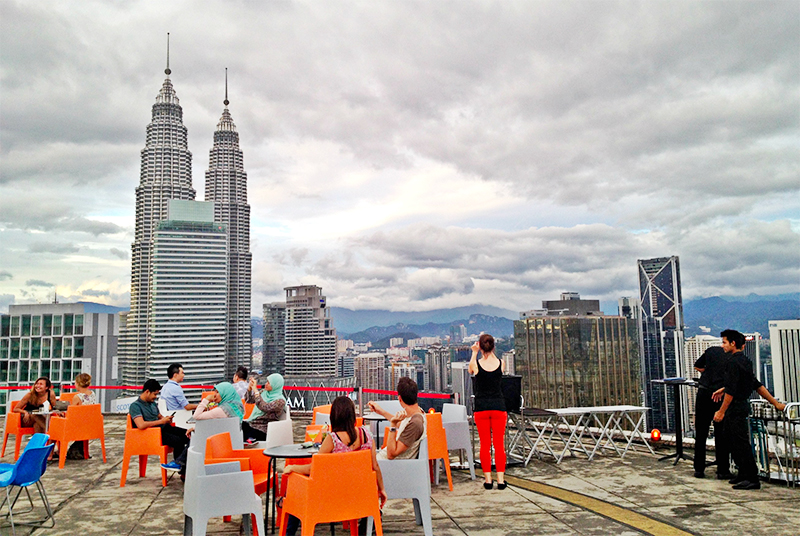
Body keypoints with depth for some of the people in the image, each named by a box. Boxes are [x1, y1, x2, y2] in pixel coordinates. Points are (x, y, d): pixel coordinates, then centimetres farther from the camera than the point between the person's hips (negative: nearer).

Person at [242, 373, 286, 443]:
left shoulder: (280, 400, -11)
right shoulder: (264, 393, 11)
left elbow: (264, 407, -25)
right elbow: (248, 400, 19)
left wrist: (255, 390, -21)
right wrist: (249, 387, 2)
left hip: (263, 430, -7)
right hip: (251, 423, 7)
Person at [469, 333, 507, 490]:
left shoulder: (476, 364, -7)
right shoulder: (500, 363, -4)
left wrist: (474, 353, 17)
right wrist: (490, 353, 20)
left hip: (481, 408, -1)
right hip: (498, 406, 1)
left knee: (485, 444, 7)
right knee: (499, 444, 7)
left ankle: (488, 479, 10)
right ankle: (500, 479, 7)